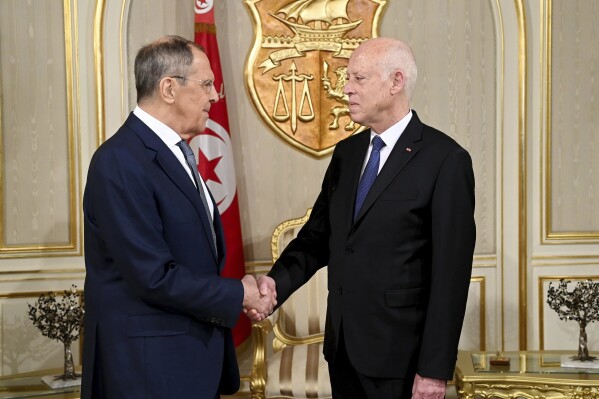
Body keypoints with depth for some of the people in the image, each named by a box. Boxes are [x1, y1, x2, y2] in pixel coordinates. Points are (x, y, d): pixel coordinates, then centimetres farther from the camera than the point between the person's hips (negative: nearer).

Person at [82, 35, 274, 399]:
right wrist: (237, 294, -12)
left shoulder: (175, 152, 10)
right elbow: (155, 277, -23)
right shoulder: (121, 162, -20)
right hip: (150, 363, -9)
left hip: (194, 352, 9)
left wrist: (243, 294, -2)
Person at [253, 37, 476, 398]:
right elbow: (318, 235, 7)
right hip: (343, 346, 6)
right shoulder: (346, 152, 9)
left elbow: (451, 273, -14)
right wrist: (278, 281, -12)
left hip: (401, 354, -6)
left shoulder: (445, 159, -12)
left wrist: (435, 368, -16)